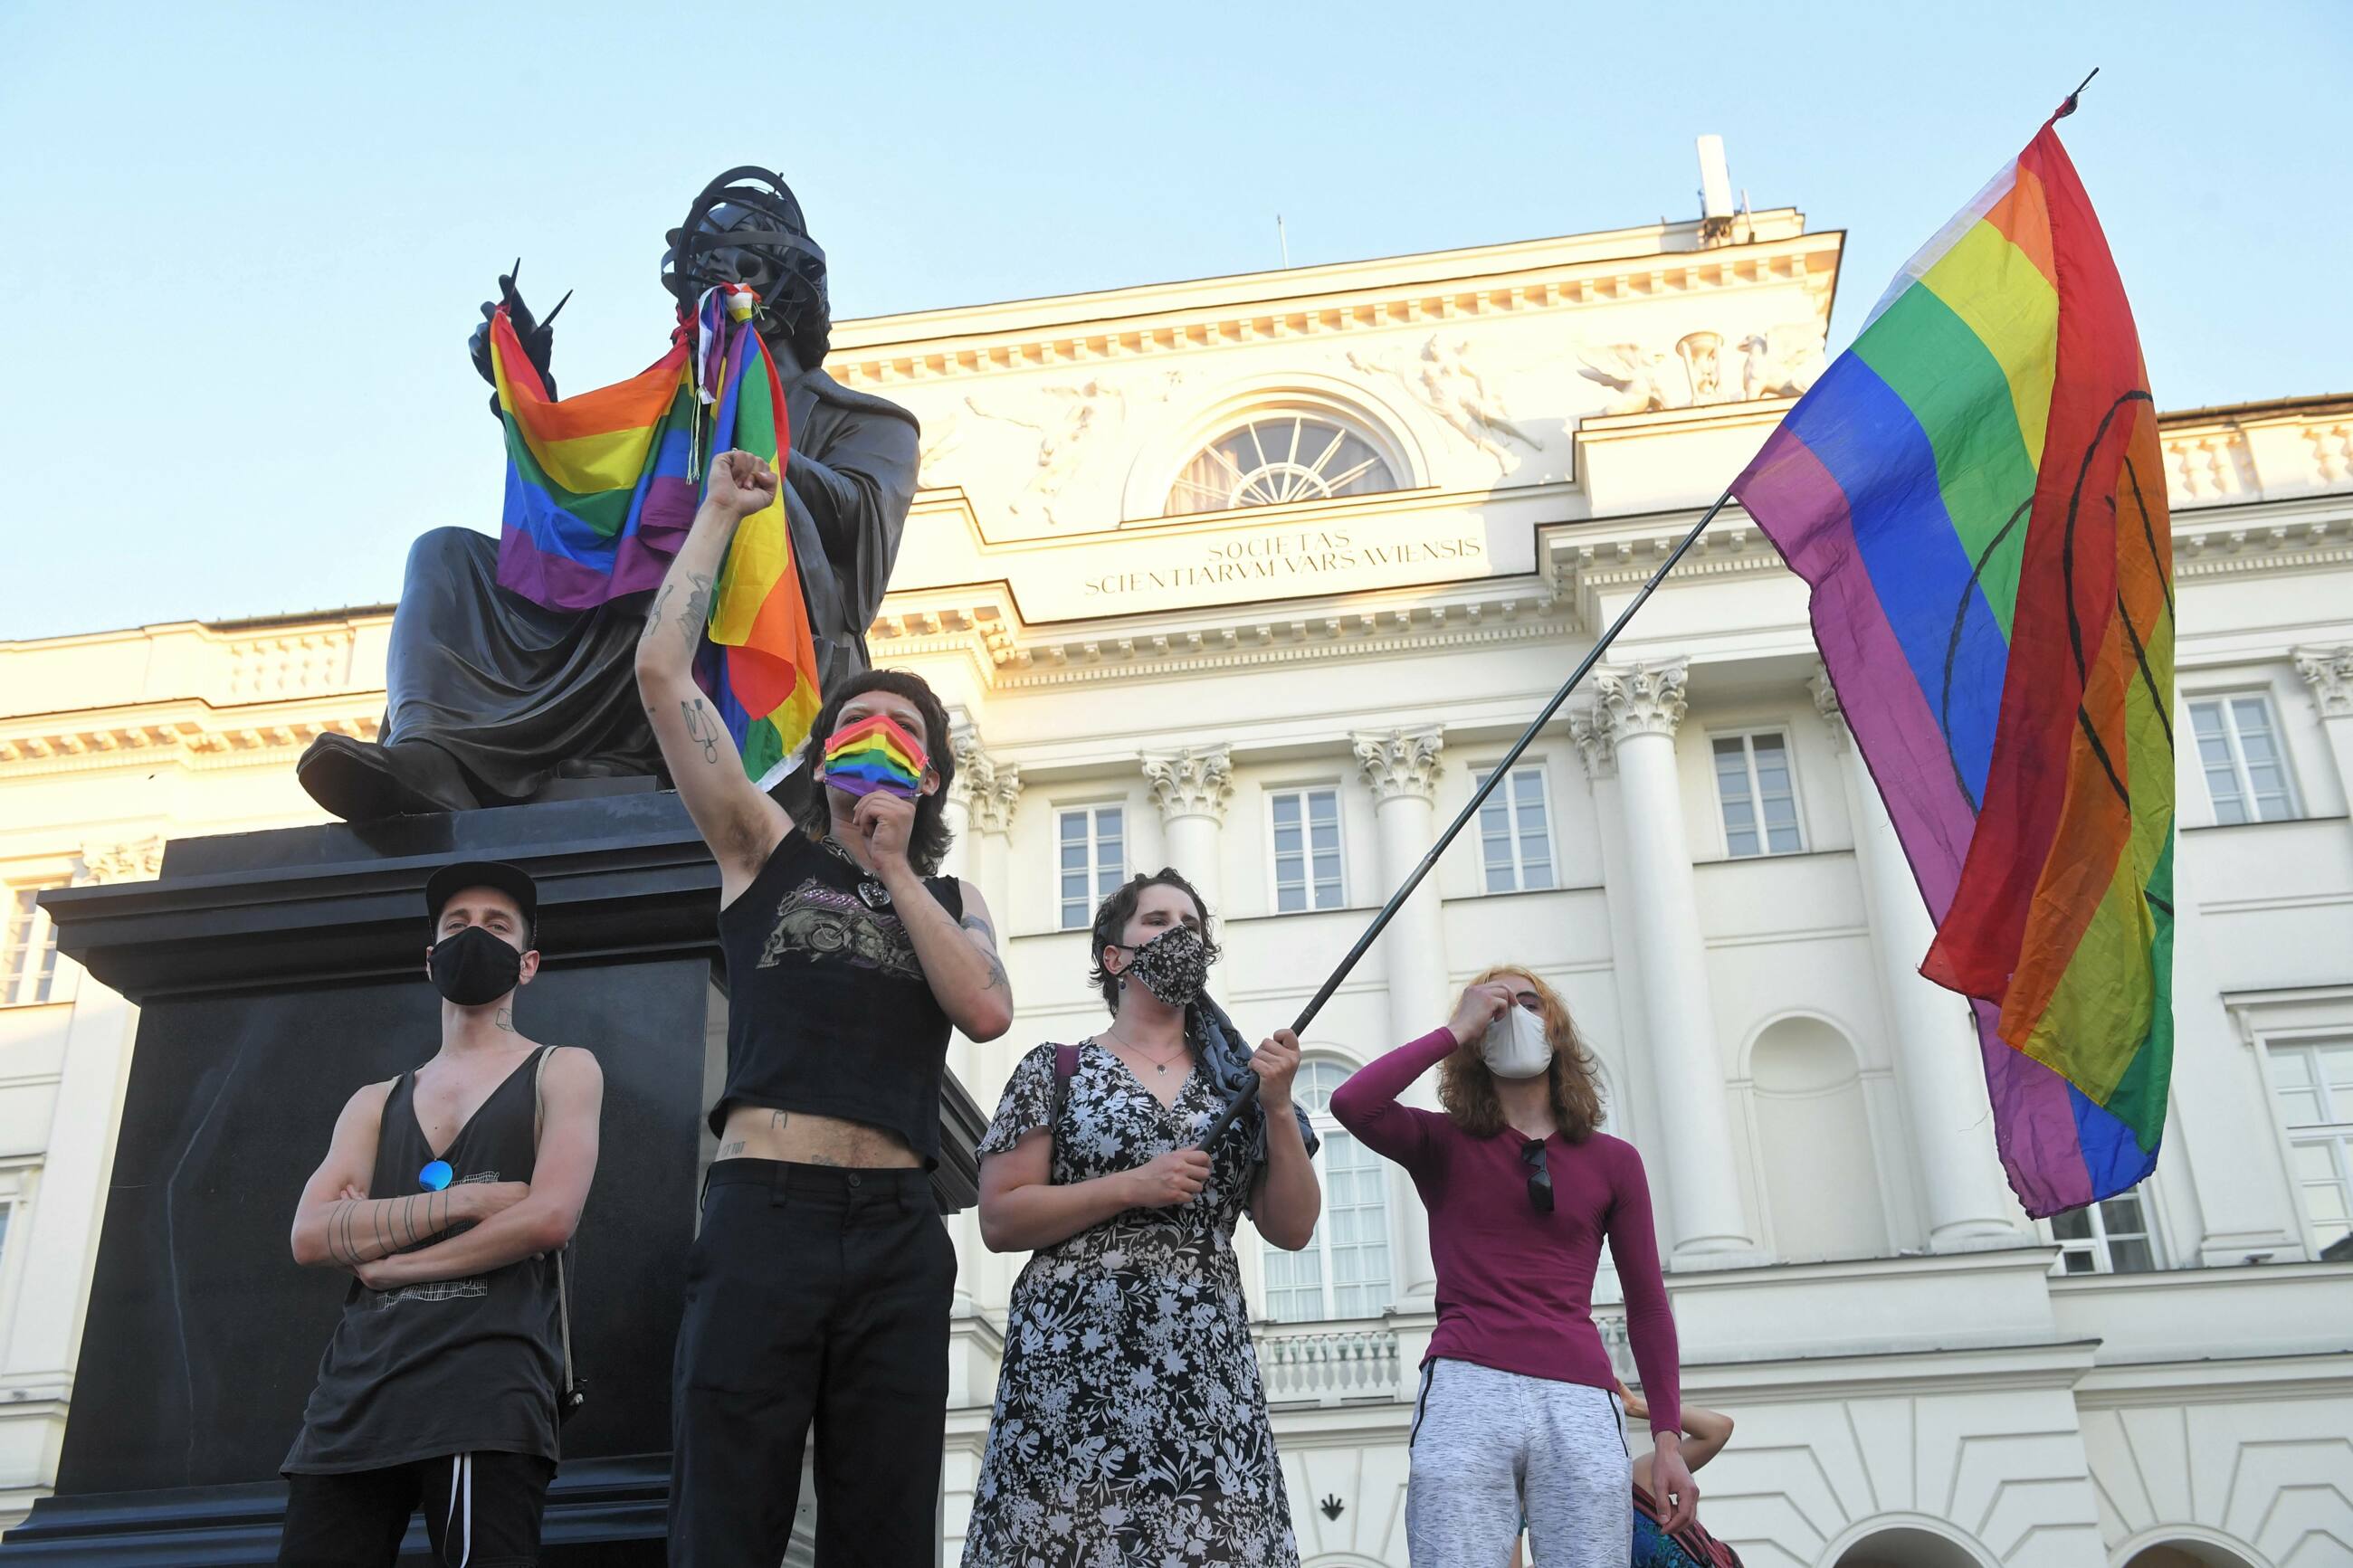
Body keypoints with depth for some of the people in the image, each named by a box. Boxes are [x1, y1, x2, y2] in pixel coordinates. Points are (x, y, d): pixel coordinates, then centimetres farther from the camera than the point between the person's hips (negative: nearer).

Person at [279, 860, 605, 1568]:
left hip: (489, 1384, -4)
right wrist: (462, 1199, -6)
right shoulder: (376, 1104, 23)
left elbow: (550, 1216, -6)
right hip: (355, 1388, 4)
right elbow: (310, 1236, 7)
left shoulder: (562, 1071, 11)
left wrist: (383, 1257, 1)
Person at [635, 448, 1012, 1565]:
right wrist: (719, 513, 11)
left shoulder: (951, 899, 20)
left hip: (899, 1230, 3)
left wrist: (894, 867, 2)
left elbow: (987, 1011, -2)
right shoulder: (766, 847, 13)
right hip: (764, 1213, -2)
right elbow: (661, 673, 4)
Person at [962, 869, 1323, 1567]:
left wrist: (1279, 1109, -3)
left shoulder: (1234, 1078, 14)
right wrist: (1133, 1187, -11)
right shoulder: (1056, 1069, 6)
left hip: (1206, 1366, 3)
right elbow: (998, 1219, -1)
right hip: (1074, 1360, -2)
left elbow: (1292, 1229, 10)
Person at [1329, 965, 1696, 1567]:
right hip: (1466, 1389, -2)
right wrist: (1457, 1028, -1)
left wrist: (1668, 1439, 11)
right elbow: (1351, 1103, -9)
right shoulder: (1441, 1144, 11)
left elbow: (1647, 1304, 17)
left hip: (1581, 1404, 2)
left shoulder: (1613, 1160, 15)